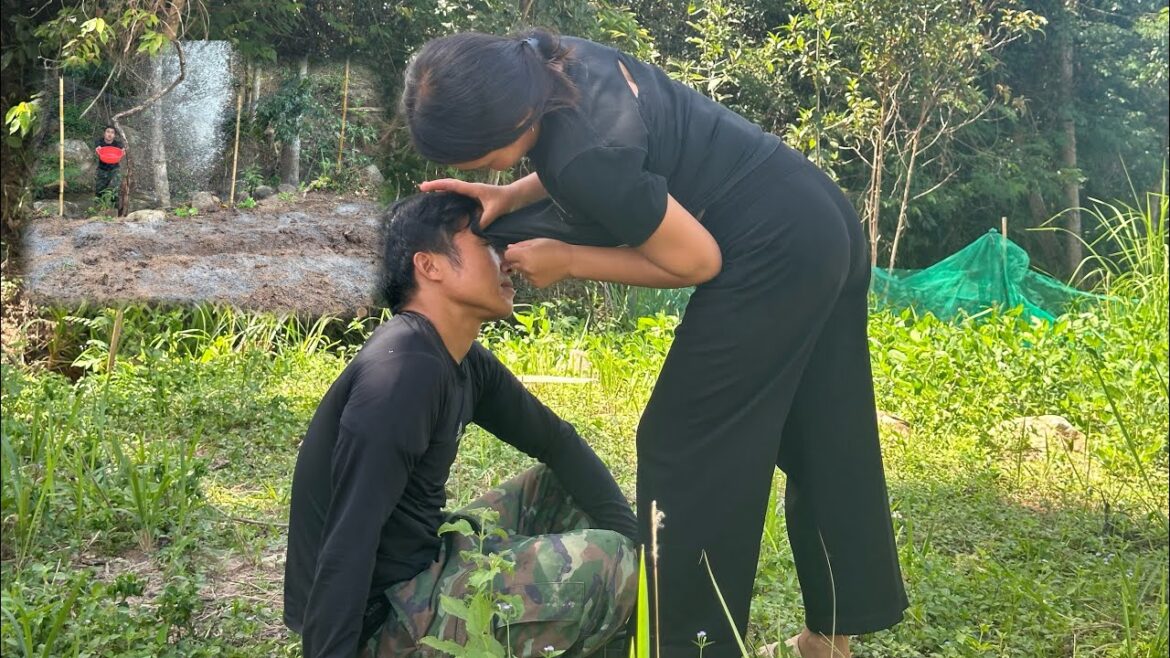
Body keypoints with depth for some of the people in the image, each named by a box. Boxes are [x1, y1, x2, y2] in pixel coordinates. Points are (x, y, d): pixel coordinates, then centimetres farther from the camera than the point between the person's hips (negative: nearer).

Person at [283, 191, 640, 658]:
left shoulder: (465, 363, 5)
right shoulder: (404, 370, -24)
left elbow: (555, 442, 16)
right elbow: (348, 543, -28)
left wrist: (634, 534, 5)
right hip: (382, 614, -10)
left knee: (567, 487, 14)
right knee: (607, 563, -15)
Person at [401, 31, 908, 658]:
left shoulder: (579, 157, -28)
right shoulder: (551, 59, -3)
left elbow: (697, 260, -17)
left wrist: (566, 261, -9)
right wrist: (512, 196, 2)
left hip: (774, 257, -10)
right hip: (821, 225, 10)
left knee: (686, 448, 1)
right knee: (823, 442, 17)